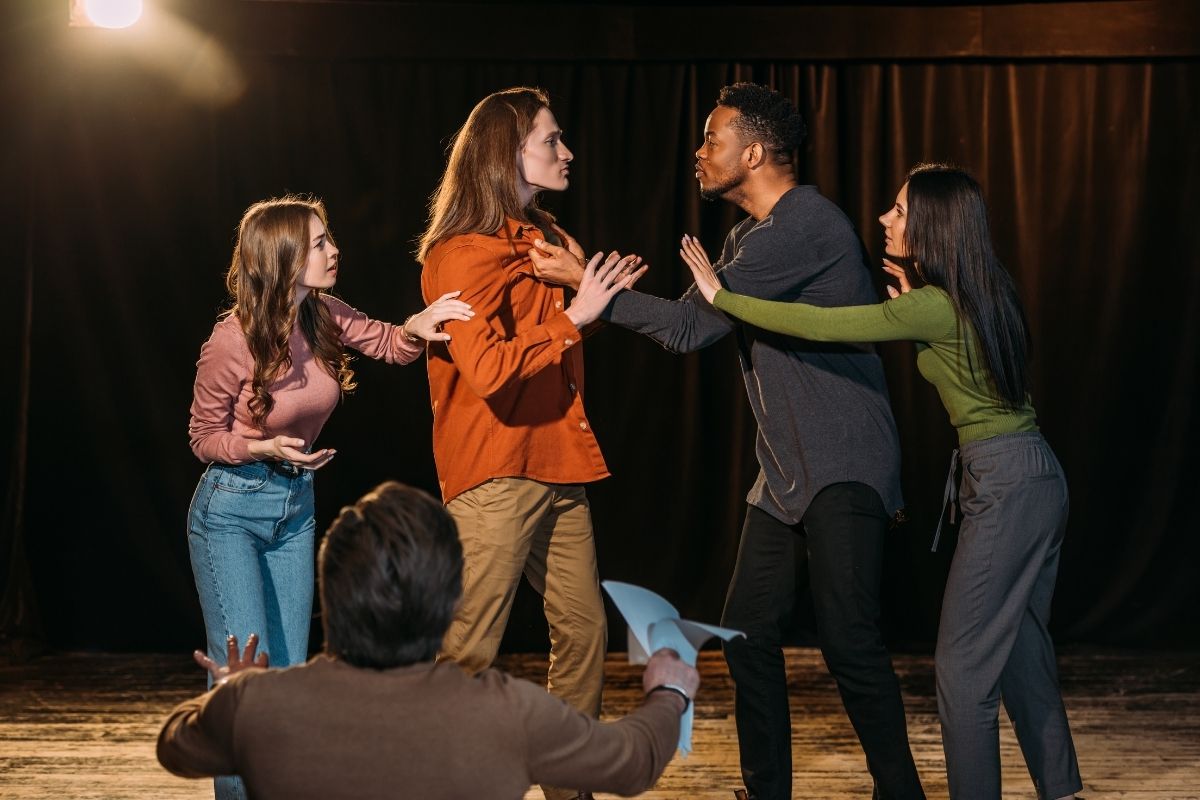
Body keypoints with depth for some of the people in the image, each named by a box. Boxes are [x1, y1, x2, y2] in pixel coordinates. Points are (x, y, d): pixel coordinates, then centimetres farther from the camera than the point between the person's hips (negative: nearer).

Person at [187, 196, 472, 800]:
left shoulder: (326, 318, -5)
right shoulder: (230, 343, -20)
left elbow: (389, 345, 11)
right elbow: (204, 438, -8)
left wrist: (417, 327, -11)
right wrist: (265, 448, -26)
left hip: (296, 507, 6)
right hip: (229, 509, -6)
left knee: (288, 677, 7)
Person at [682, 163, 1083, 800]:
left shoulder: (935, 306, -16)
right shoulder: (972, 296, 11)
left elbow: (818, 325, -17)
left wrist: (721, 295, -9)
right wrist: (908, 287, 24)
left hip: (1006, 485, -10)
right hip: (1037, 480, 10)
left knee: (964, 667, -5)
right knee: (1021, 652, 17)